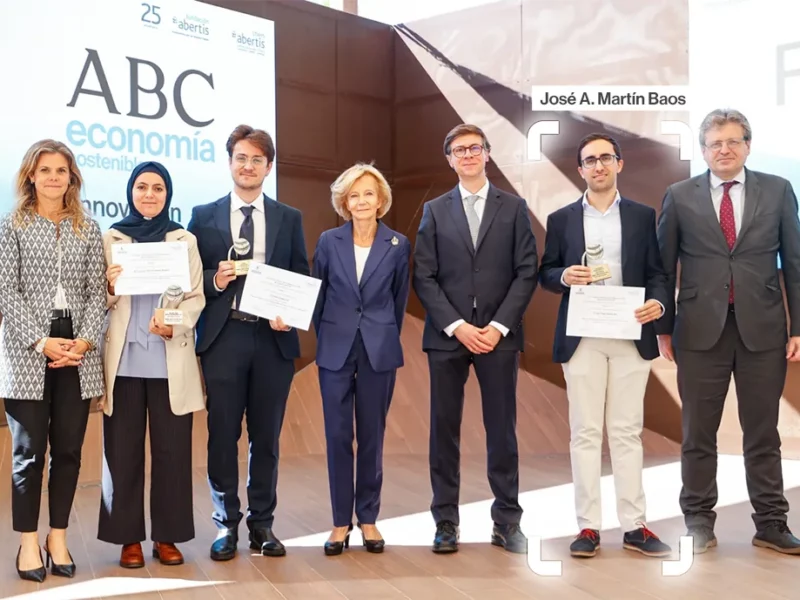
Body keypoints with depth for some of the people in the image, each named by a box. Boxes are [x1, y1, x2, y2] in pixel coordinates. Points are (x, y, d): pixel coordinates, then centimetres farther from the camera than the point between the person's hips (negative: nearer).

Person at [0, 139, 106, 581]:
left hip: (78, 353, 3)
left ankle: (58, 538, 18)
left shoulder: (88, 229, 10)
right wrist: (41, 342, -14)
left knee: (68, 450, 6)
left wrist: (85, 340, -9)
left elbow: (97, 291, 6)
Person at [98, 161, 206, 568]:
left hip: (170, 361, 0)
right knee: (123, 450, 3)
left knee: (172, 449, 3)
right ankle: (128, 537, 14)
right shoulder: (111, 239, 8)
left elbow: (196, 297, 3)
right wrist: (110, 286, -17)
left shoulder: (185, 240, 9)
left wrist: (174, 326, -15)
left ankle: (167, 536, 15)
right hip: (123, 360, 0)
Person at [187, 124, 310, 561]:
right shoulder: (204, 216, 7)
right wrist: (214, 281, -14)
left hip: (273, 337, 1)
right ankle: (227, 524, 17)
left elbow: (303, 279, 8)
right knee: (223, 434, 3)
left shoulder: (289, 219, 10)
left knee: (267, 436, 8)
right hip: (223, 337, -1)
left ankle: (262, 524, 20)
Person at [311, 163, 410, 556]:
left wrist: (386, 338, 11)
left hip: (379, 351, 0)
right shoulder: (329, 241, 0)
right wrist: (325, 338, 9)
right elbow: (317, 295, 8)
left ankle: (368, 519, 20)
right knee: (338, 436, 2)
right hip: (336, 350, 0)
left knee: (372, 436, 7)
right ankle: (341, 521, 14)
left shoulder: (398, 245, -1)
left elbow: (399, 299, 8)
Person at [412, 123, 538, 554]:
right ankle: (446, 521, 13)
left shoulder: (513, 208, 7)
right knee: (444, 428, 4)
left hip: (499, 335, 0)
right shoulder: (435, 211, 9)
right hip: (446, 335, 1)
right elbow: (424, 277, 2)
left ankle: (507, 520, 13)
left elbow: (526, 272, 1)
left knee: (502, 429, 4)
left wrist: (499, 326, -9)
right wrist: (456, 325, -9)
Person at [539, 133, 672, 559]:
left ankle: (634, 526, 11)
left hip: (631, 336, 0)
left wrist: (658, 302, -14)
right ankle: (588, 526, 8)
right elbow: (545, 273, 9)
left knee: (627, 431, 5)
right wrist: (564, 276, -14)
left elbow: (657, 272, 7)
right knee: (585, 432, 2)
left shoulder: (643, 216, 9)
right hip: (582, 339, 0)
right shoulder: (561, 219, 8)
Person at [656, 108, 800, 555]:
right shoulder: (680, 196, 3)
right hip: (701, 329, 0)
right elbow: (664, 267, 5)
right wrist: (664, 328, 3)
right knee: (699, 432, 7)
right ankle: (699, 518, 19)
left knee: (763, 432, 9)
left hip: (762, 328, 1)